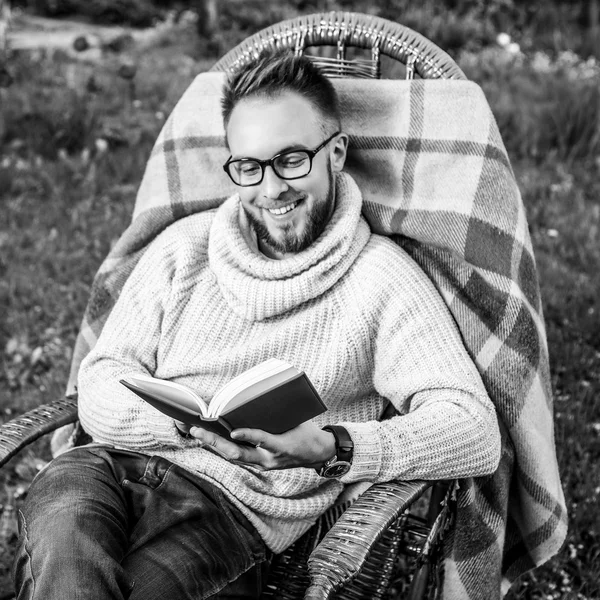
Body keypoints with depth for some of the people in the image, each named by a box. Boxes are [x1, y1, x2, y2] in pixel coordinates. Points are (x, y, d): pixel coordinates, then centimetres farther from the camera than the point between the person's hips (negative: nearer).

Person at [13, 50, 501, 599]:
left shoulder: (380, 275, 4)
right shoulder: (184, 246, 16)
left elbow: (476, 432, -6)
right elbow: (101, 388, 7)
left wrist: (333, 450, -23)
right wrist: (191, 423, -15)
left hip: (239, 505, -2)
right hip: (113, 470, 3)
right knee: (62, 523, -32)